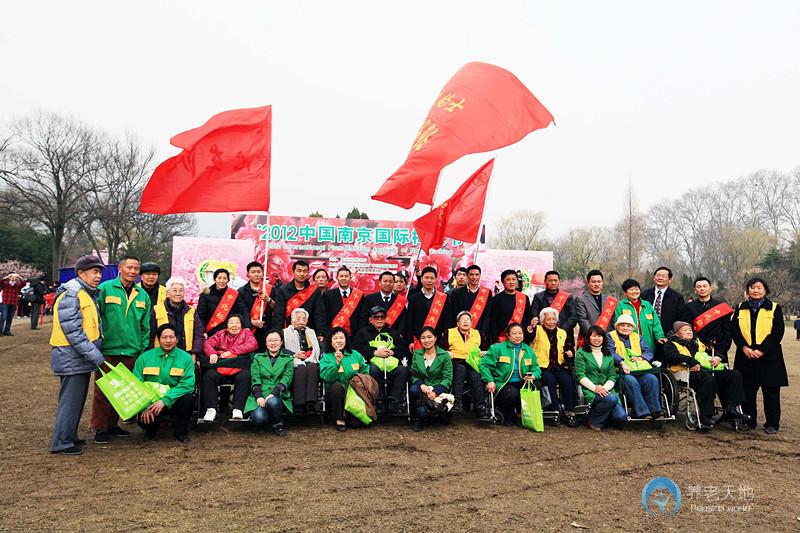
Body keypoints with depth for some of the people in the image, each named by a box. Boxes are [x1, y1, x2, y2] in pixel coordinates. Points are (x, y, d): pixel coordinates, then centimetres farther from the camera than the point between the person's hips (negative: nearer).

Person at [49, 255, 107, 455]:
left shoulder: (89, 294, 13)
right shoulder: (70, 295, -18)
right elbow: (74, 334, -23)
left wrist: (97, 352, 13)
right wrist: (98, 359, -23)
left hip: (83, 356, 9)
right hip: (71, 357, -9)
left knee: (77, 399, 17)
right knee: (71, 399, -2)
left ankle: (69, 436, 29)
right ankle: (61, 442, 9)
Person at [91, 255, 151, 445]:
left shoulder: (143, 296, 10)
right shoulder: (105, 289, -4)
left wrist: (143, 349, 8)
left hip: (131, 351, 4)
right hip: (107, 350, -4)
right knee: (103, 390, 3)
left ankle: (112, 424, 27)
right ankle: (100, 427, 16)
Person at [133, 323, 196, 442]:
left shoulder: (185, 358, -2)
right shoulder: (145, 357, 3)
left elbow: (187, 384, -14)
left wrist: (165, 400, -26)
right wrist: (144, 407, -19)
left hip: (174, 402, 0)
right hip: (149, 402, 0)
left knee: (188, 398, -30)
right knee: (142, 419, -30)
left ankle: (180, 431, -2)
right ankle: (152, 428, 11)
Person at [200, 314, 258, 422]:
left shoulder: (246, 333, 17)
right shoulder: (221, 334, 24)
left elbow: (253, 345, -3)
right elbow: (208, 343, 10)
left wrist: (231, 351, -8)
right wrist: (212, 353, -14)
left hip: (238, 369, -2)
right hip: (219, 370, 2)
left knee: (245, 376, -34)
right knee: (209, 375, -28)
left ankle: (237, 409, -30)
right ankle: (211, 409, -24)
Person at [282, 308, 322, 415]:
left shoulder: (312, 332, 32)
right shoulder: (285, 332, 23)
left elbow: (320, 349, 19)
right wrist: (294, 354, -9)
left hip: (311, 363, 2)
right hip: (295, 363, -2)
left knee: (312, 368, -34)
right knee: (301, 369, -36)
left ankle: (311, 405, -46)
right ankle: (298, 407, -44)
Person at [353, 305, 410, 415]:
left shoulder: (393, 333, 32)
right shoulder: (363, 332, 24)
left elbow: (405, 348, 19)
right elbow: (356, 347, 5)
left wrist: (392, 351, 0)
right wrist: (375, 352, -5)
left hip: (392, 365, 2)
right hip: (373, 363, -2)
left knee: (403, 370, -31)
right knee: (373, 370, -38)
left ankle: (394, 402, -29)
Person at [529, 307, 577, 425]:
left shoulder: (562, 333, 19)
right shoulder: (537, 330, 6)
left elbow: (569, 348, 26)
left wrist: (570, 353, 3)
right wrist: (531, 328, -33)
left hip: (559, 366, 3)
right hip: (542, 366, -3)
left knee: (568, 380, -24)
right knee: (550, 380, -32)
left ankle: (569, 412, -17)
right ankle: (555, 410, -22)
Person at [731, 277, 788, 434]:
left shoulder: (775, 308, 2)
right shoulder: (740, 308, 9)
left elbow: (778, 333, -5)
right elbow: (735, 330, 3)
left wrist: (762, 350, -14)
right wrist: (744, 347, -12)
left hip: (769, 357, -2)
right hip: (745, 356, 2)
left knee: (771, 392, 2)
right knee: (747, 391, 6)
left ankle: (772, 424, 12)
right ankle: (749, 421, 17)